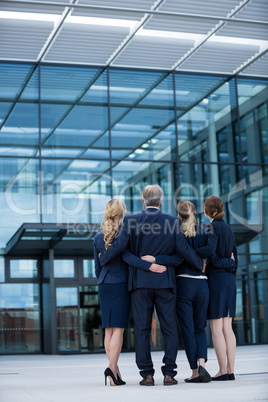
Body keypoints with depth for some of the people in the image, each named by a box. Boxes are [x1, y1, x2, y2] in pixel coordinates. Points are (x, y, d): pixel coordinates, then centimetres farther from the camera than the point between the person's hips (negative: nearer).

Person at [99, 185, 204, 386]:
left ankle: (147, 374, 5)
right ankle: (169, 373, 4)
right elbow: (183, 249, -3)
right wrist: (200, 264, 14)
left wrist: (103, 258, 13)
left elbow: (119, 246, -5)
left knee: (142, 330, 5)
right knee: (170, 329, 6)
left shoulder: (131, 220, -2)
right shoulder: (172, 221, -1)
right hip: (165, 281, 0)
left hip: (140, 282, 0)